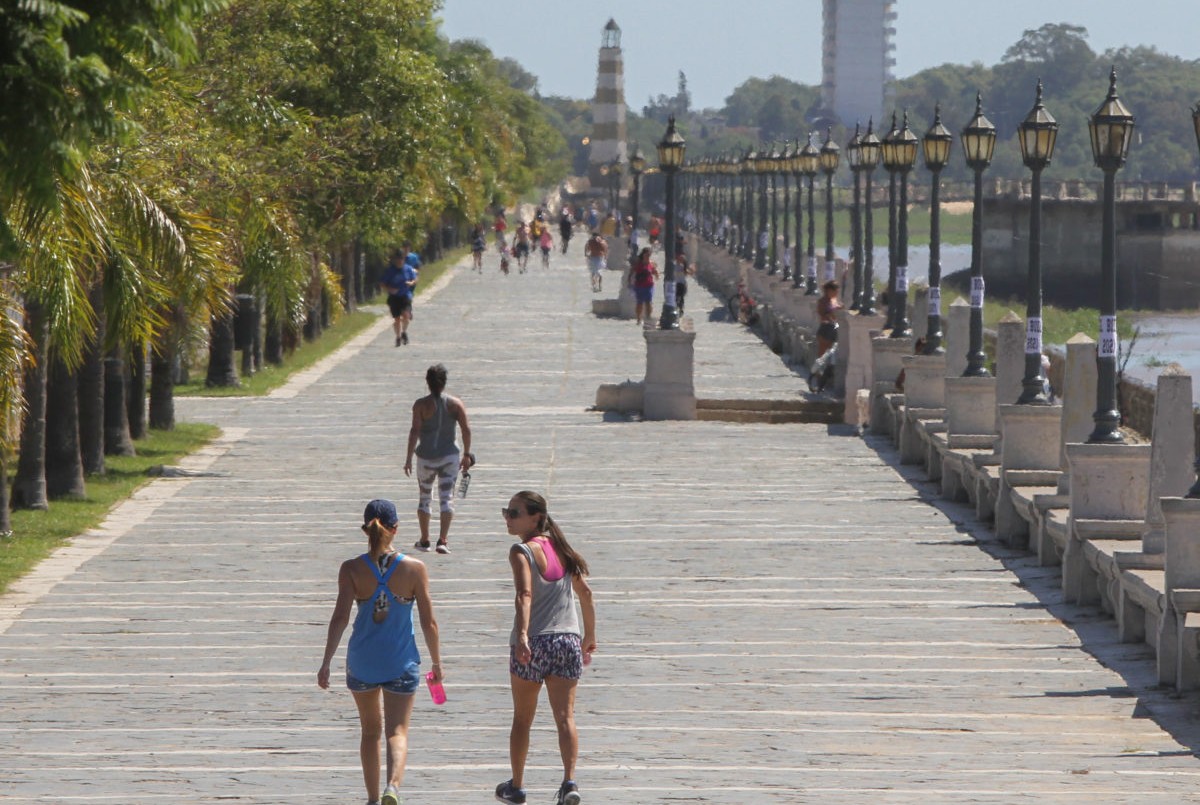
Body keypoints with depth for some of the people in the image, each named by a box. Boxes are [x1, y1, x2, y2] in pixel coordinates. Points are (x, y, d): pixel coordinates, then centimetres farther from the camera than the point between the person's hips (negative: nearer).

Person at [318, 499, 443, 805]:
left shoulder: (351, 569, -7)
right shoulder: (414, 569, -6)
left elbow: (340, 618, -14)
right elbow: (429, 623, -3)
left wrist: (326, 662, -10)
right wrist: (437, 663, 9)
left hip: (362, 662, 1)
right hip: (401, 663, -1)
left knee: (370, 730, 19)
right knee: (397, 731, 2)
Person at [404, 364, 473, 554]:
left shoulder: (421, 405, -7)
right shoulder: (455, 404, -1)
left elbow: (415, 431, -13)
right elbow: (466, 429, -3)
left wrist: (409, 457, -11)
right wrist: (466, 455, 7)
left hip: (426, 458, 0)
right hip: (449, 456, 0)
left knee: (425, 498, 15)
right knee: (447, 498, 0)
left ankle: (424, 540, 23)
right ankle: (443, 540, -14)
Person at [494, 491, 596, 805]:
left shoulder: (522, 552, -7)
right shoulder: (561, 548, 11)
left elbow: (524, 595, -23)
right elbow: (585, 592, 12)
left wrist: (522, 636, -33)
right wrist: (590, 636, 21)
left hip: (533, 643, -4)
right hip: (567, 639, 4)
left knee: (522, 719, 13)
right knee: (565, 716, -2)